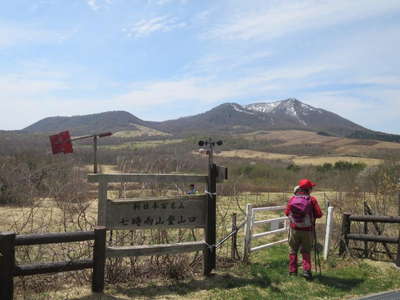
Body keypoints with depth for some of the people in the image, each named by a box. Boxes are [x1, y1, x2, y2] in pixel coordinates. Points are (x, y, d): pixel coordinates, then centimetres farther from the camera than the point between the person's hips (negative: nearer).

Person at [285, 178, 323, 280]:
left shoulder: (292, 199, -4)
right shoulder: (312, 200, -11)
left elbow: (287, 212, 3)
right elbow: (319, 214, -9)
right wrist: (311, 214, 10)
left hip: (294, 229, 2)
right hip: (307, 230, -2)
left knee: (293, 251, 14)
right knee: (306, 251, 11)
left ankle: (292, 271, 17)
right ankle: (306, 270, -1)